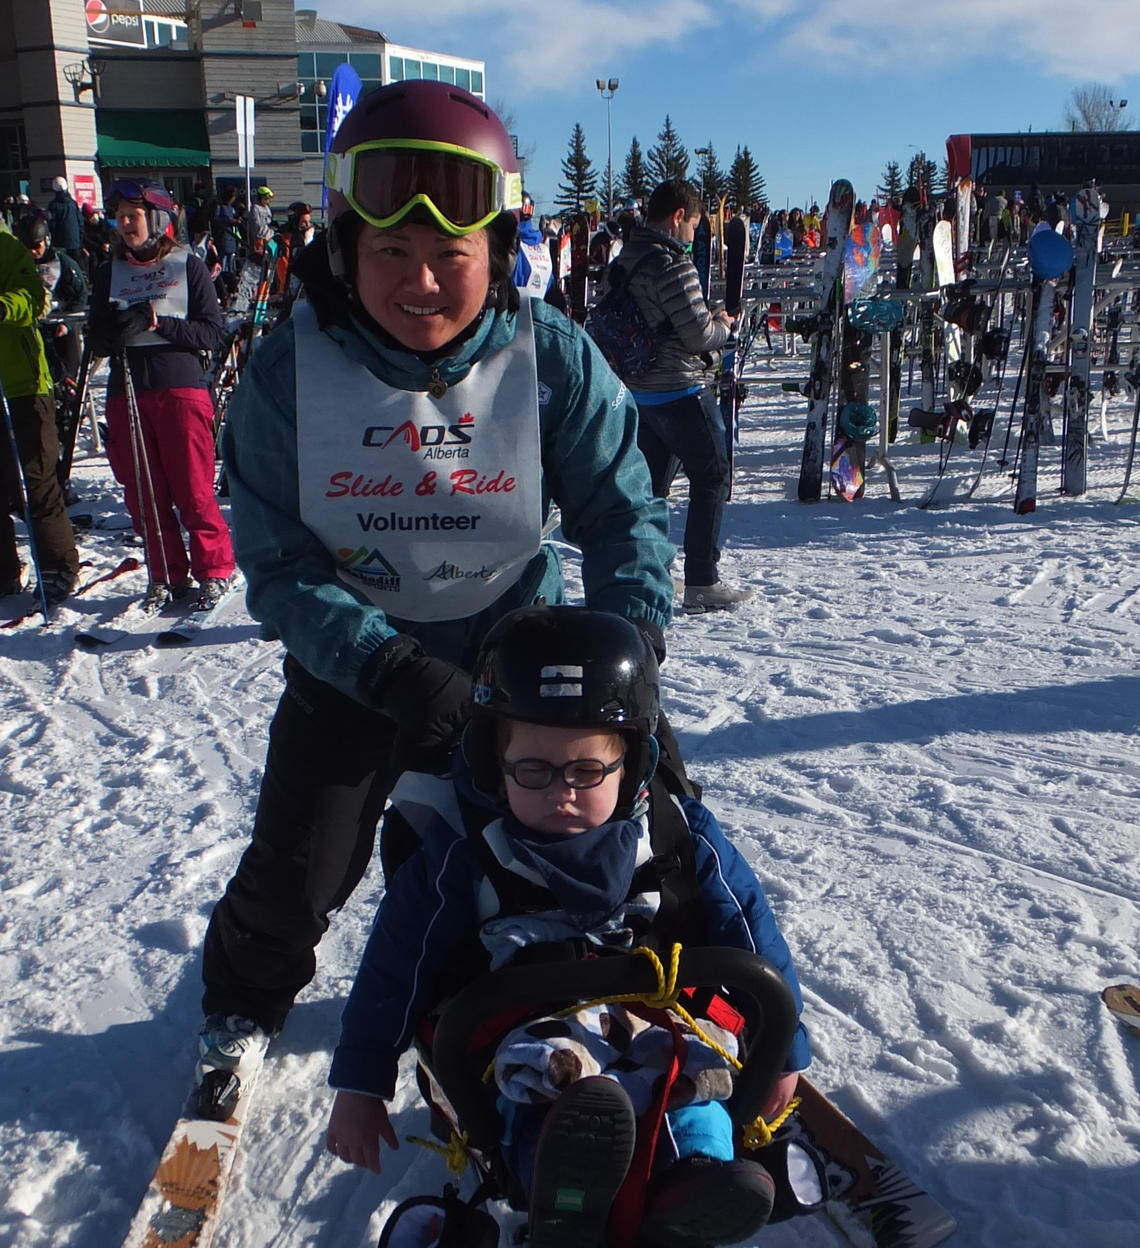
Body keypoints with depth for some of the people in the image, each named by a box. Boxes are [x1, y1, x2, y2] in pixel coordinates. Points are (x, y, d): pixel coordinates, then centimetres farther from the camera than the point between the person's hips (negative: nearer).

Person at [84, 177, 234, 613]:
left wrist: (158, 323, -16)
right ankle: (166, 576, 16)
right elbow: (96, 340, 11)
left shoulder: (188, 266, 3)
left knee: (193, 492, -4)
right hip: (127, 393, 4)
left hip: (181, 386, -4)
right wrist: (113, 331, -12)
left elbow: (212, 332, -5)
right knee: (144, 495, 5)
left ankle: (214, 572, 10)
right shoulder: (111, 273, 14)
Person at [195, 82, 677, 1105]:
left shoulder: (553, 359, -17)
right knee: (293, 879, 7)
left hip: (509, 655, 0)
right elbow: (277, 563, -17)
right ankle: (242, 998, 41)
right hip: (347, 664, 0)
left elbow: (624, 515, -10)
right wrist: (396, 673, -29)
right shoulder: (289, 371, -17)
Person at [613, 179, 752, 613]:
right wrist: (724, 324, 2)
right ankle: (701, 583, 1)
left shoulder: (625, 259, 9)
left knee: (651, 480, 16)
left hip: (640, 390, 9)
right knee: (712, 478, 1)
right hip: (681, 390, -9)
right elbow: (699, 335, -20)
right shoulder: (674, 265, -18)